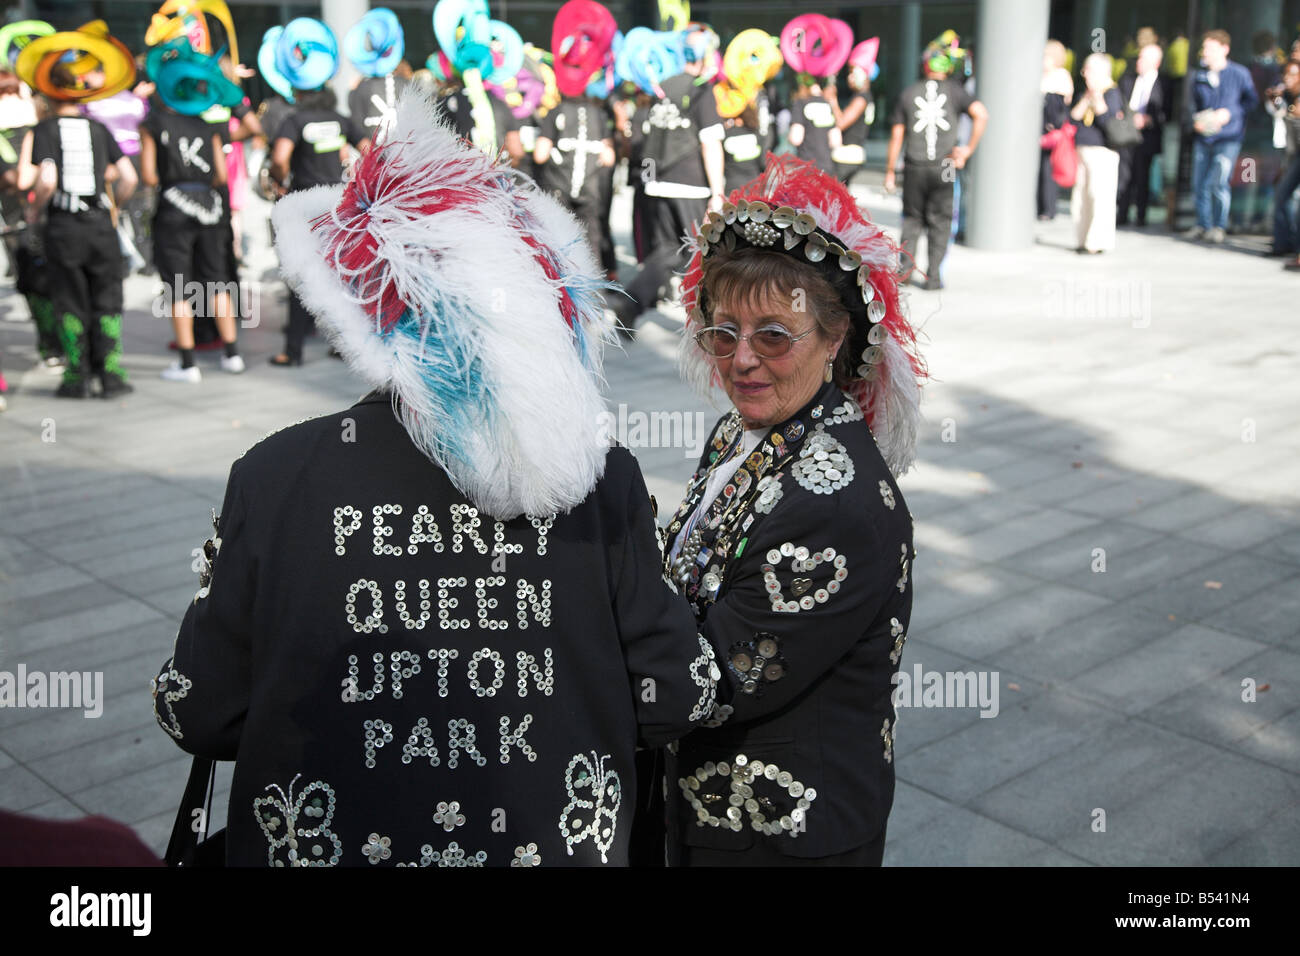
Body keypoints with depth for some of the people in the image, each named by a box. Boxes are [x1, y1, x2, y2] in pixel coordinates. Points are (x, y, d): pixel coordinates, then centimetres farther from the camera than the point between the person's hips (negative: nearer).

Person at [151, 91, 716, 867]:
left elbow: (199, 716, -9)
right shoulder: (605, 479, -15)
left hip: (329, 838, 0)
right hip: (559, 840, 1)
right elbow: (677, 701, -8)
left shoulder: (277, 476, -16)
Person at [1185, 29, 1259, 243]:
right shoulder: (1199, 75, 9)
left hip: (1228, 138, -4)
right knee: (1199, 183, 3)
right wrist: (1195, 119, -3)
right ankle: (1202, 225, 17)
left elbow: (1251, 100, 3)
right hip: (1202, 137, 4)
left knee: (1220, 182, -13)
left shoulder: (1240, 73, -1)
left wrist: (1229, 113, -12)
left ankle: (1220, 227, 0)